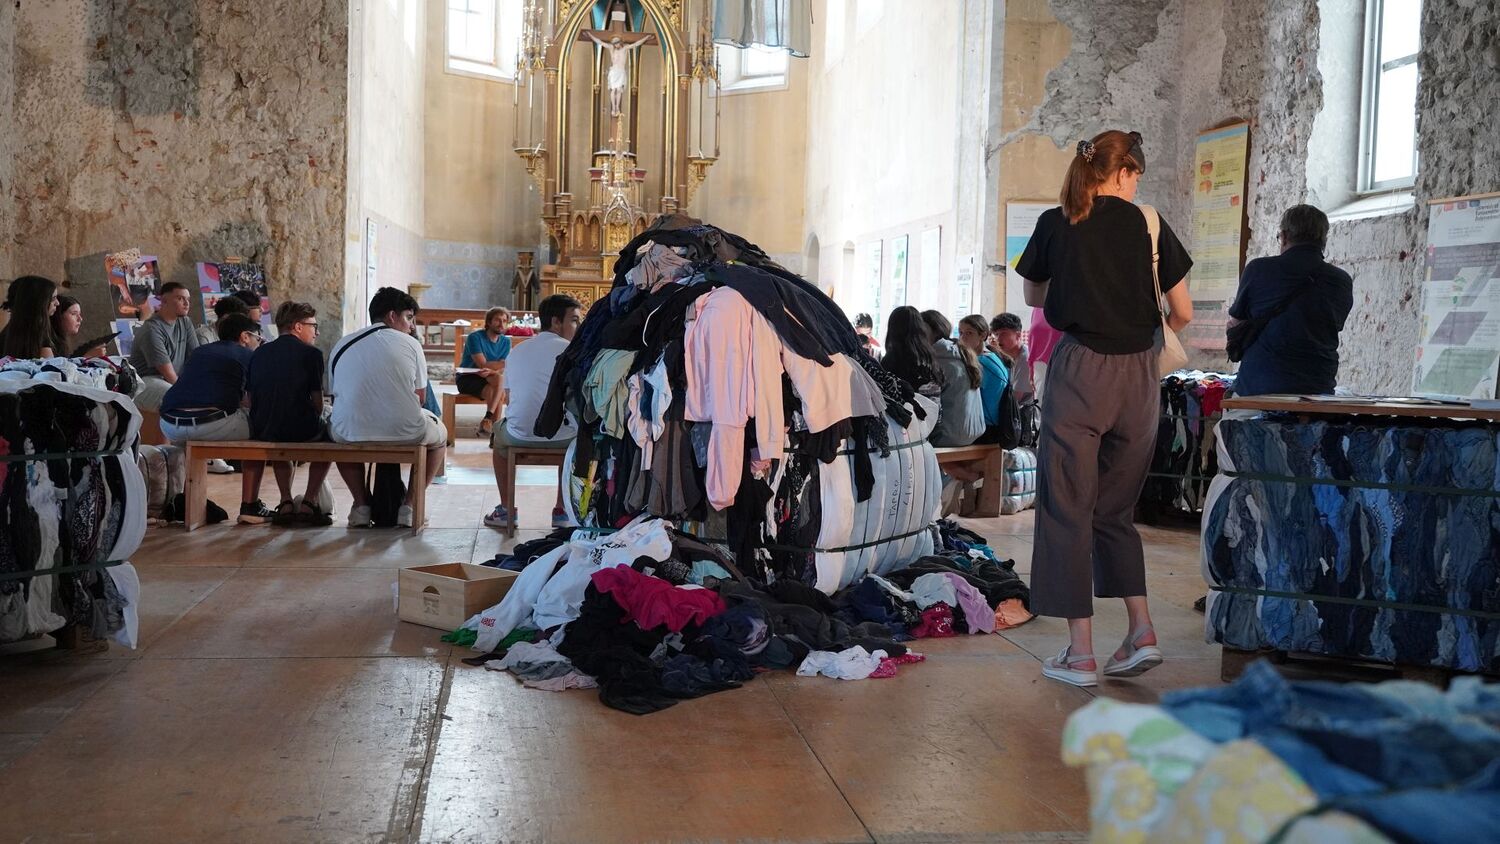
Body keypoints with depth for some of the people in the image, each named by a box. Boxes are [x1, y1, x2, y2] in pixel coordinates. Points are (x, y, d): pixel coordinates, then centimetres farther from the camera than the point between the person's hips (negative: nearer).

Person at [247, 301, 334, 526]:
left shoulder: (259, 353, 12)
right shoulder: (311, 354, -2)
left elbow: (250, 399, 12)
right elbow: (318, 403, -3)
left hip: (262, 431, 5)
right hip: (300, 431, -5)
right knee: (326, 433, 28)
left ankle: (286, 502, 24)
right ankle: (309, 503, 16)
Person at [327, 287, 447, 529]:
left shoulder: (341, 346, 13)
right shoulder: (410, 344, 5)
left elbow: (335, 395, 15)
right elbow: (420, 398, 9)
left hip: (351, 434, 3)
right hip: (405, 434, -2)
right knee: (439, 435, 30)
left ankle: (361, 505, 28)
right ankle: (408, 507, 21)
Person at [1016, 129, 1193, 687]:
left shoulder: (1056, 224, 2)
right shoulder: (1148, 225, 3)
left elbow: (1034, 297, 17)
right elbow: (1182, 313, 6)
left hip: (1079, 369, -2)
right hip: (1138, 375, 3)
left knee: (1068, 508, 3)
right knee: (1115, 509, 17)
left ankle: (1080, 653, 4)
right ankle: (1142, 631, 10)